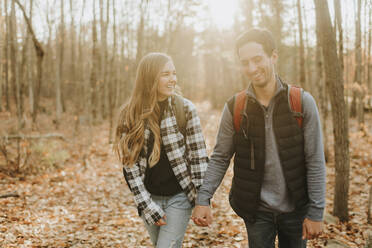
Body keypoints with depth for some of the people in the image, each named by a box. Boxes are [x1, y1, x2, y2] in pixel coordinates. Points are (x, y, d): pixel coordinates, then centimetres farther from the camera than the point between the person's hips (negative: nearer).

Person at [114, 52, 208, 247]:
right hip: (150, 197, 2)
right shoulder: (130, 115, -6)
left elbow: (198, 156, -5)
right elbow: (130, 165, -4)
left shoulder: (185, 109, -7)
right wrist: (147, 207, -8)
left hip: (179, 197, -2)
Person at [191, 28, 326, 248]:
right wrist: (203, 199, -10)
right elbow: (220, 157, 0)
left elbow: (315, 161, -8)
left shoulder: (302, 102, -10)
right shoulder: (234, 108, -6)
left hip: (295, 208, 0)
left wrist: (316, 213, -9)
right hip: (257, 209, 1)